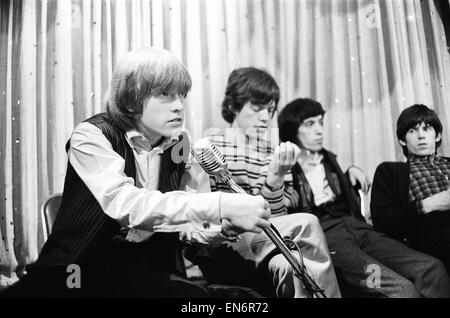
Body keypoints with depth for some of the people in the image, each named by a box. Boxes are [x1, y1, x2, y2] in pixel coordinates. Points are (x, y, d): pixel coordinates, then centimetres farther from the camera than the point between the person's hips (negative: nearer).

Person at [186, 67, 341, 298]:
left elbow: (275, 220, 2)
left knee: (287, 266, -30)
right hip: (216, 255, -4)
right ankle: (327, 292, -10)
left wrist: (276, 177, -15)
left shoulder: (273, 155, 12)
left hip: (259, 249, 4)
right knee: (306, 224, -23)